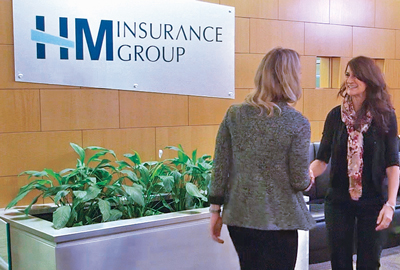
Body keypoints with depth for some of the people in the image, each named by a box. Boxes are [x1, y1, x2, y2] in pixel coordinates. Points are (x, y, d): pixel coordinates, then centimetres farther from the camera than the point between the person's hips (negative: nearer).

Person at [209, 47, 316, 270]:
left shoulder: (234, 114, -2)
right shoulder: (298, 123, -12)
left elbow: (220, 168, 0)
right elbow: (300, 181, -10)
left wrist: (216, 210, 8)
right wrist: (308, 181, 12)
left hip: (238, 217, 5)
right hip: (278, 220, -4)